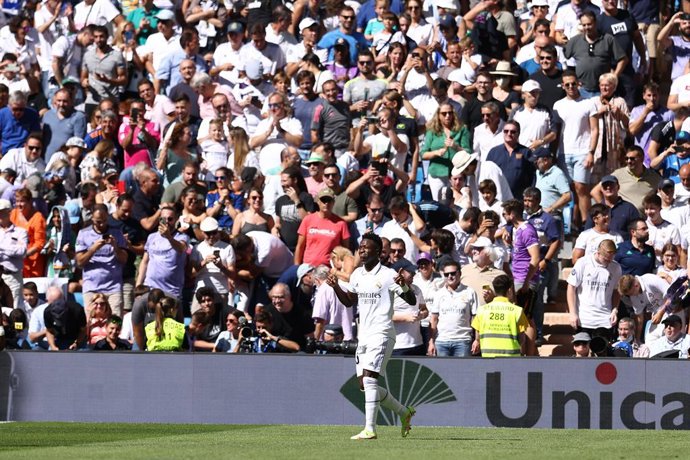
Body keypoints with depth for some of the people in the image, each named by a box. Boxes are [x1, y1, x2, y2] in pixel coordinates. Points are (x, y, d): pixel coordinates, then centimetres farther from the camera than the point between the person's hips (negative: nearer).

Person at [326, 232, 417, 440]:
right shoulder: (357, 275, 13)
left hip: (381, 335, -8)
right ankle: (403, 411, 26)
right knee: (364, 384, 7)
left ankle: (370, 429, -21)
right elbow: (349, 301, 26)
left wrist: (404, 286, -28)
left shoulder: (387, 275, -8)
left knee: (369, 378, -20)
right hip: (364, 335, 8)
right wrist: (336, 287, 9)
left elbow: (412, 301, -7)